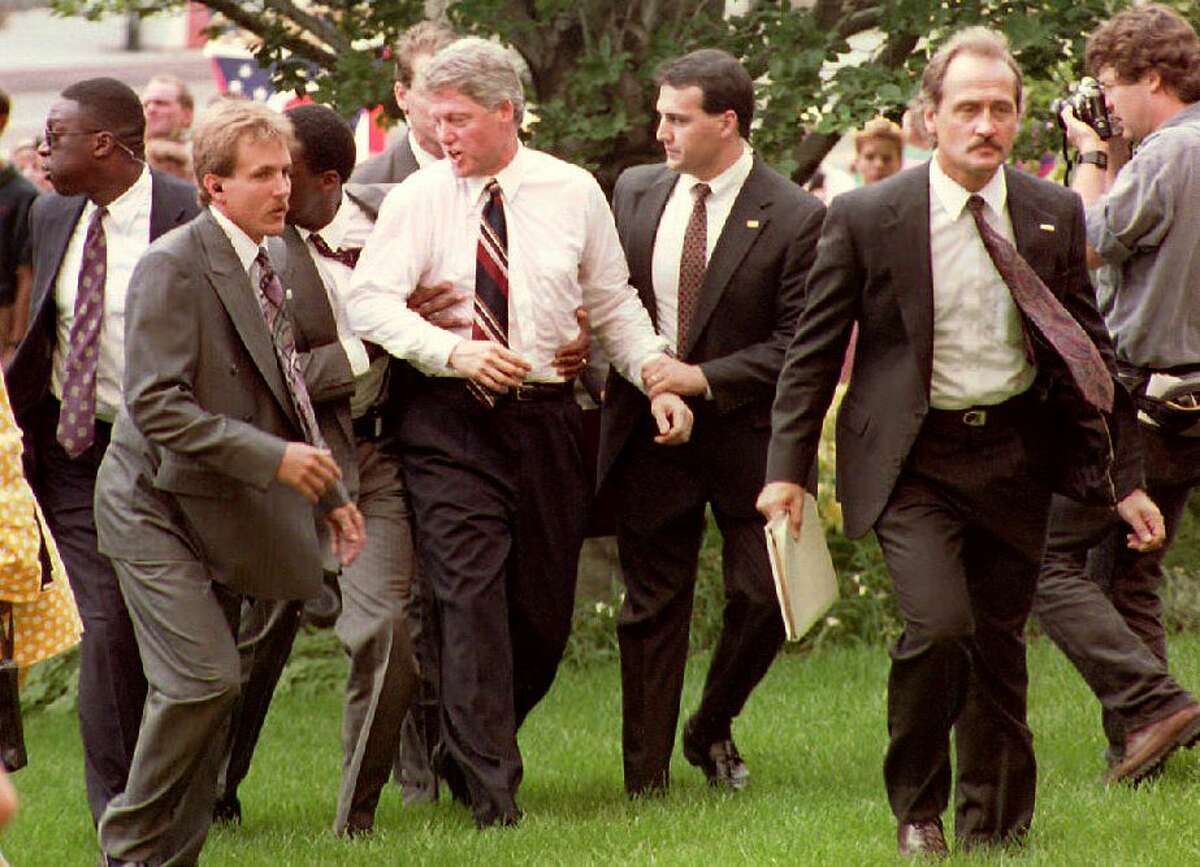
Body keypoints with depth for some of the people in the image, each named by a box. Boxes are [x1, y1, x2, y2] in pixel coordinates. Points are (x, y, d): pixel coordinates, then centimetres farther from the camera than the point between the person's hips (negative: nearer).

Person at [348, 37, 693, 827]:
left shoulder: (574, 193, 5)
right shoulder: (418, 200, -2)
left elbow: (614, 304, 13)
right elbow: (370, 303, -11)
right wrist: (453, 352, -25)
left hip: (546, 417, 2)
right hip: (450, 421, -2)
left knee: (545, 608, 5)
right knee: (472, 598, -11)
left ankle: (469, 751, 28)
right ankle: (491, 790, -8)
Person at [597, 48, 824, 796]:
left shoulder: (795, 218, -10)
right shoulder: (636, 193, 5)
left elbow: (798, 345, -12)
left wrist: (704, 379, -19)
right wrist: (622, 372, -2)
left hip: (747, 433, -3)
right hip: (648, 427, 3)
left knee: (763, 596, -2)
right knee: (652, 607, 6)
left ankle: (712, 731, 25)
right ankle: (647, 776, 11)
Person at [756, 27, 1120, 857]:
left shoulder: (1054, 215, 3)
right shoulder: (867, 218, -6)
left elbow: (1089, 346, 13)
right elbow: (815, 349, 1)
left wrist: (1098, 465, 8)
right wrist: (788, 468, -3)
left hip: (1013, 454, 3)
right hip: (913, 461, -3)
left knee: (1001, 646, 8)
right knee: (938, 624, -19)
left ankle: (993, 828, 23)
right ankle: (917, 807, 2)